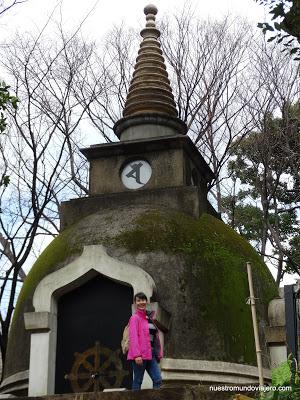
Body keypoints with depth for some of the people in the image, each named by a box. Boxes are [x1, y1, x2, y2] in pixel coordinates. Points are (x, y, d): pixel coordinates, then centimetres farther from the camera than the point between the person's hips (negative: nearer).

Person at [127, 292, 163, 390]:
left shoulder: (150, 318, 17)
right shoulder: (135, 318, -5)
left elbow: (155, 336, 16)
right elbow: (133, 337, -13)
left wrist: (158, 353, 10)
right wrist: (136, 355, -22)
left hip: (151, 354, 7)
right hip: (140, 355, -7)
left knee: (158, 380, -1)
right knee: (138, 381, -2)